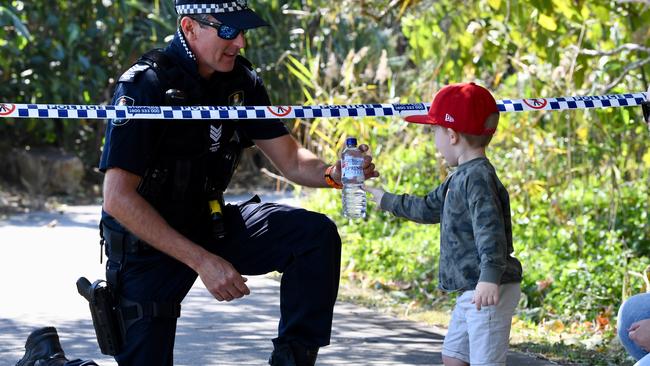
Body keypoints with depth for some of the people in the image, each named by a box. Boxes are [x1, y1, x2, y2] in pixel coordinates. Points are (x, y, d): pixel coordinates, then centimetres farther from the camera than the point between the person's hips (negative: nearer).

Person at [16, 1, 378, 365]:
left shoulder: (241, 81, -3)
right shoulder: (145, 85, -23)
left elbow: (290, 158, 2)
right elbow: (118, 199, -27)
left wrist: (332, 173, -23)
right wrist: (201, 261, -32)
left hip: (210, 224, 6)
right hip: (147, 239, -5)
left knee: (316, 233, -15)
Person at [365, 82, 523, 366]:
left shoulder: (478, 177, -16)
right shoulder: (461, 177, 16)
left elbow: (490, 229, -28)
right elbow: (428, 208, 31)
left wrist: (490, 277, -38)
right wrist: (385, 200, 39)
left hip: (490, 290, -11)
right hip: (469, 290, 11)